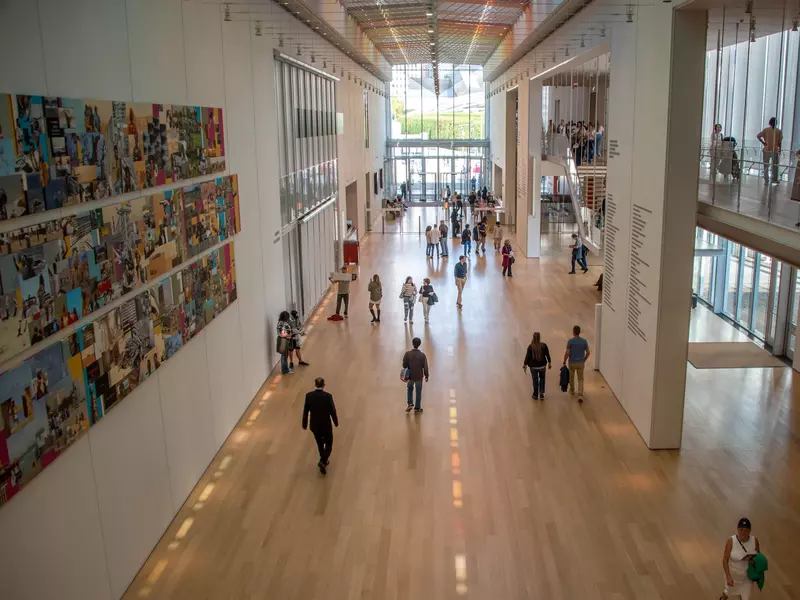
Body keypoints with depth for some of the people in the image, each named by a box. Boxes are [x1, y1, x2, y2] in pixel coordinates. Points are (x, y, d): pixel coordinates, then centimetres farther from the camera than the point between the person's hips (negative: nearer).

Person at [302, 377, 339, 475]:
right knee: (328, 444, 16)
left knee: (320, 443, 25)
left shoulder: (309, 395, -11)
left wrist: (304, 424, 10)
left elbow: (305, 411, -3)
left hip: (314, 425, 3)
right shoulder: (328, 396, -20)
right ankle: (323, 462, -1)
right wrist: (336, 422, 5)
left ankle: (324, 460, 40)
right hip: (326, 425, -3)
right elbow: (332, 411, -12)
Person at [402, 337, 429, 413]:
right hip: (419, 377, -1)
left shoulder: (407, 354, -14)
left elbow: (404, 365, -7)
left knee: (410, 389, 26)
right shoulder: (422, 355, -15)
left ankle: (410, 404, 13)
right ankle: (417, 409, 20)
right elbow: (425, 367, -10)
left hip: (410, 376, 1)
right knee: (418, 393, 13)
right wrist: (426, 375, 5)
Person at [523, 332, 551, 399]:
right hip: (542, 365, 1)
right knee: (542, 378, 20)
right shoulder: (544, 346, -9)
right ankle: (541, 393, 11)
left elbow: (528, 356, -10)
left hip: (534, 366, -1)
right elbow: (547, 355, -2)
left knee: (535, 380, 13)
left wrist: (525, 364, 2)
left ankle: (535, 395, 22)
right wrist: (549, 363, 11)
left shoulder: (531, 347, -14)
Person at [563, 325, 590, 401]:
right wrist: (584, 360, 13)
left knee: (571, 377, 22)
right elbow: (588, 352, -2)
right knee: (580, 379, 6)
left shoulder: (570, 341, -14)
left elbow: (567, 353, -16)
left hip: (572, 363, -1)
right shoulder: (584, 341, -5)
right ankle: (580, 395, -11)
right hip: (581, 363, 1)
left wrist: (564, 362, -4)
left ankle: (572, 390, 42)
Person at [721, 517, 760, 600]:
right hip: (733, 576, -1)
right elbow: (725, 560, -21)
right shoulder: (731, 541, -24)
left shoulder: (754, 541, -17)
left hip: (747, 578, 1)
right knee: (730, 593, 24)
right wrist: (728, 577, -28)